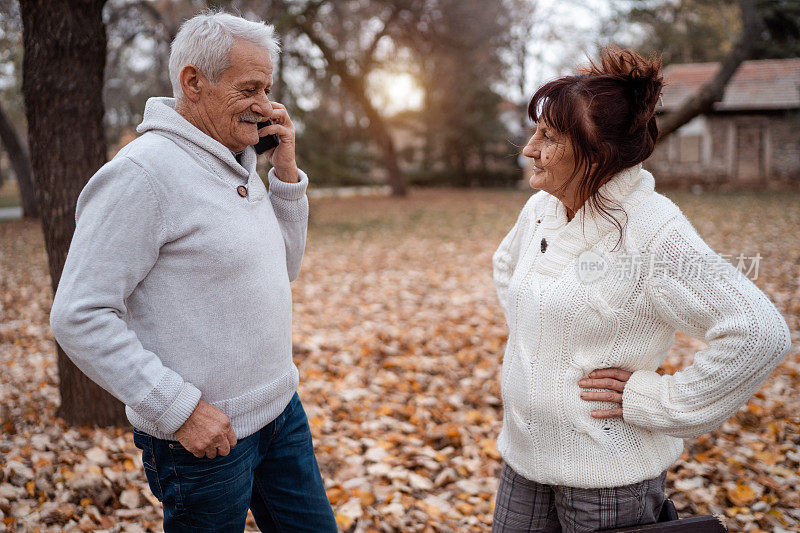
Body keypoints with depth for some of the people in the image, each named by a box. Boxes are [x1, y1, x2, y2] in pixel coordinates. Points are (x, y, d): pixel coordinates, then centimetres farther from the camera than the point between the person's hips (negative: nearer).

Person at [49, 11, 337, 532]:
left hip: (281, 410, 8)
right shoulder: (142, 172, -19)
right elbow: (79, 317, -21)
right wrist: (180, 408, -21)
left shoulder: (238, 164, 7)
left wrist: (286, 172, 1)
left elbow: (284, 268, 13)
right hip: (204, 436, -8)